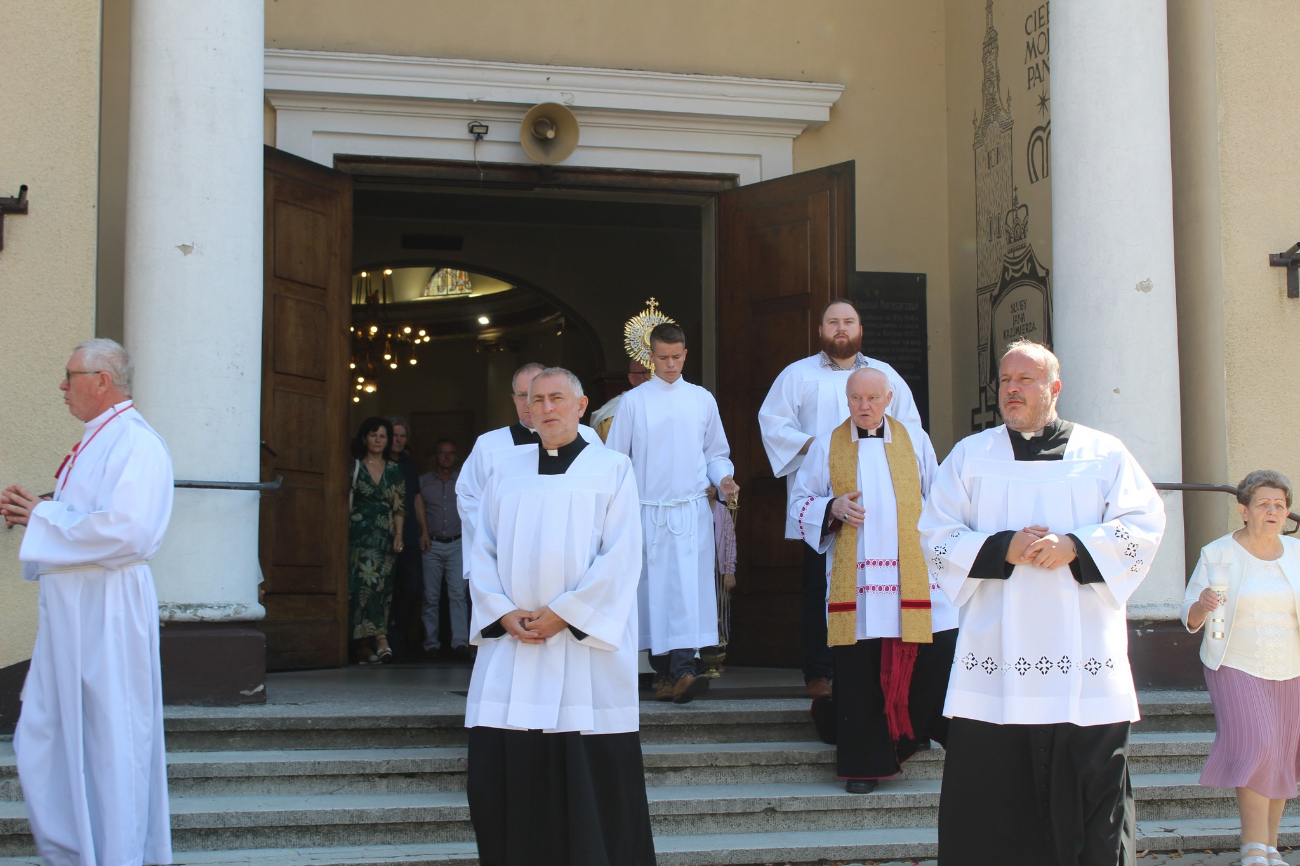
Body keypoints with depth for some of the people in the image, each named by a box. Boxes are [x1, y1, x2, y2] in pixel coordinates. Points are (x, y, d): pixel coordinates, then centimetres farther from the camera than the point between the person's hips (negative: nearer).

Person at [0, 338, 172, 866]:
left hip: (107, 613, -10)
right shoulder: (97, 441, 17)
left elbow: (125, 529, -26)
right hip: (69, 610, 10)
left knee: (110, 742, -1)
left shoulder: (137, 444, -15)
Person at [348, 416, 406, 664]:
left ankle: (363, 645, -2)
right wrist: (344, 532, -7)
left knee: (381, 585, -4)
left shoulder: (394, 471, 14)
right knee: (366, 581, -15)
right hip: (359, 533, -3)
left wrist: (399, 534, 0)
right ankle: (380, 639, -20)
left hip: (385, 536, 3)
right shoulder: (354, 468, 6)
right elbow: (345, 501, 2)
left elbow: (399, 506, 11)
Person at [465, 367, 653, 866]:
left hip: (585, 647, -3)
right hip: (510, 640, 4)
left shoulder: (613, 470, 3)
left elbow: (620, 558, -6)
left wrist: (563, 613, -12)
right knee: (502, 771, 0)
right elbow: (482, 555, 10)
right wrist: (505, 614, -7)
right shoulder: (506, 473, 14)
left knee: (590, 782, -3)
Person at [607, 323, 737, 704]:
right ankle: (663, 674, -2)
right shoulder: (634, 401, 6)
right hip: (648, 511, 0)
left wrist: (723, 478, -3)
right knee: (654, 591, -3)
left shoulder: (702, 400, 11)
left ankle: (683, 669, -14)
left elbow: (716, 452, 17)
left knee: (689, 588, -10)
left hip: (691, 510, 1)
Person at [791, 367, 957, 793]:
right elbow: (800, 502, 13)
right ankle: (864, 763, 7)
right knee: (859, 672, -3)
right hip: (854, 577, -1)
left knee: (937, 657, -7)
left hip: (912, 572, 1)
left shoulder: (915, 440, 12)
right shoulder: (826, 446, 10)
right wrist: (831, 508, -7)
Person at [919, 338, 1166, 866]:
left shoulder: (1104, 453, 11)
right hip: (995, 664, 1)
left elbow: (1144, 525, 1)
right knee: (991, 807, 0)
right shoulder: (970, 455, 13)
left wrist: (1075, 546, -15)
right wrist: (1002, 548, -12)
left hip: (1084, 665, 0)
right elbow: (937, 536, 5)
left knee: (1090, 794, 0)